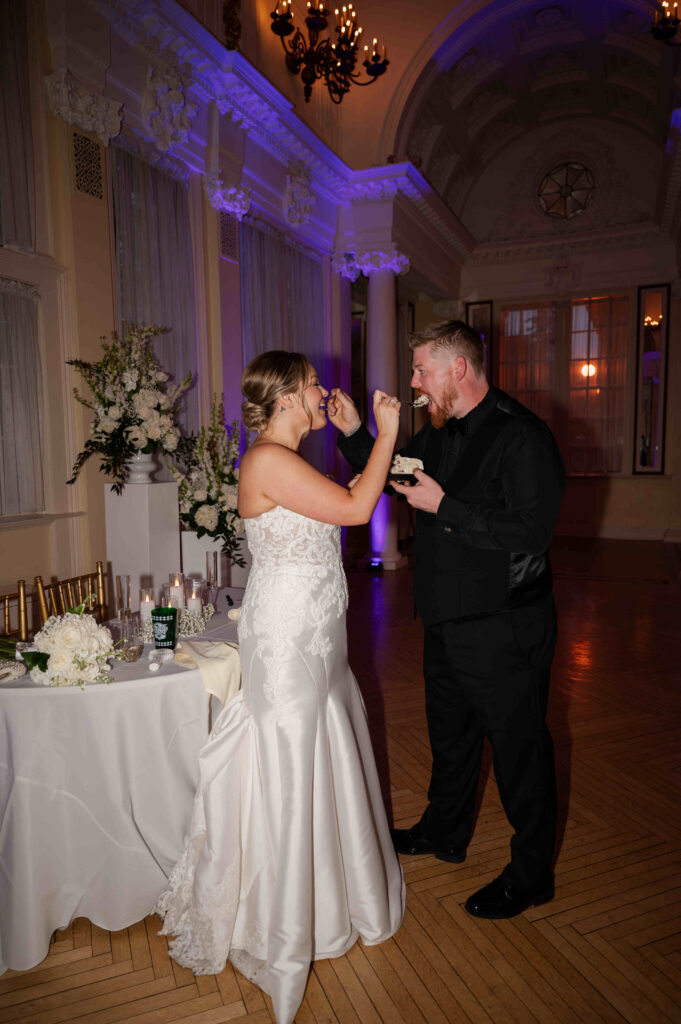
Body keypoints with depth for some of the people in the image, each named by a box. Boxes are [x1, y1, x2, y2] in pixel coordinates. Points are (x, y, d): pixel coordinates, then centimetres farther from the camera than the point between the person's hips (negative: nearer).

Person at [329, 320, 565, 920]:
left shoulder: (522, 436, -19)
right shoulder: (442, 432, 7)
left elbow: (531, 533, -26)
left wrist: (443, 506, -23)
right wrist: (354, 432, 4)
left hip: (502, 628, -8)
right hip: (447, 620, 9)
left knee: (518, 747, 10)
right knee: (450, 734, 25)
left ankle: (531, 875, 32)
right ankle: (445, 833, 48)